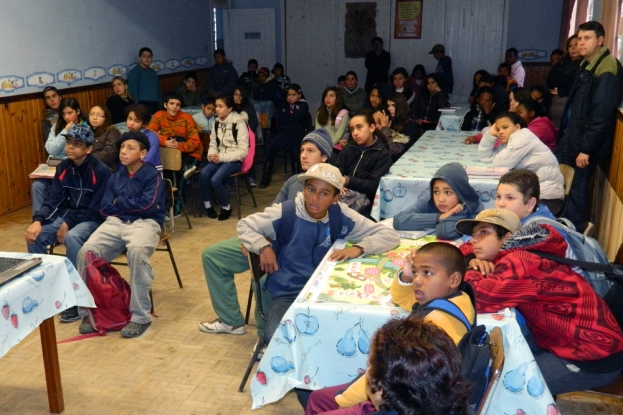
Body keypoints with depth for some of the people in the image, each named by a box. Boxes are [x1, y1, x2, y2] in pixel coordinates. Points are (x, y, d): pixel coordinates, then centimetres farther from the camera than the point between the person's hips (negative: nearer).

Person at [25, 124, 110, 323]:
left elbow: (97, 209, -16)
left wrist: (69, 224, -21)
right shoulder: (63, 168, 3)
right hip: (67, 215, 6)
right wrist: (38, 220, -17)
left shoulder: (100, 171, -16)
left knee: (72, 238, -35)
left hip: (92, 219, -6)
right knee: (35, 236, -15)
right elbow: (53, 199, 1)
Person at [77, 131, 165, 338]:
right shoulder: (115, 177, 18)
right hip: (115, 222, 5)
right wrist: (134, 205, -2)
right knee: (86, 252, -23)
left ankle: (140, 316, -28)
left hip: (145, 223, -5)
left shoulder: (152, 175, 1)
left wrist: (120, 202, 1)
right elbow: (105, 208, 11)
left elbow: (148, 205, -13)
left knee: (137, 251, -39)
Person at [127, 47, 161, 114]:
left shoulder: (153, 72, 19)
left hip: (155, 104, 6)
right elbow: (133, 91, -8)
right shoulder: (134, 72, -2)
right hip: (143, 105, -6)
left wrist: (160, 105, 13)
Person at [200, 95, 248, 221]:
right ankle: (207, 204, -5)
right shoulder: (217, 122, 9)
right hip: (219, 159, 5)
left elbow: (243, 151, -13)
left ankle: (226, 207, -4)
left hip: (234, 160, -5)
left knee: (215, 179, -28)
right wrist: (212, 155, -11)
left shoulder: (239, 123, -10)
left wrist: (221, 157, -19)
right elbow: (213, 144, 13)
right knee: (203, 174, -25)